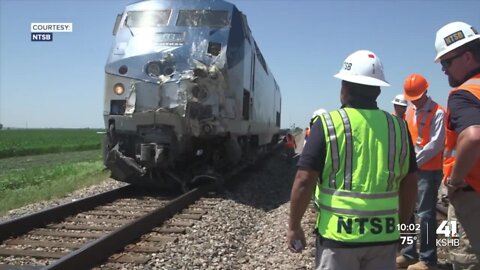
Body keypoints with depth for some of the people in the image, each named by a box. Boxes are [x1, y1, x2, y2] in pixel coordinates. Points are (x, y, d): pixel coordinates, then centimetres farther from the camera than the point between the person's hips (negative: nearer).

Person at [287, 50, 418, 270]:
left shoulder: (328, 124, -9)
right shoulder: (398, 126, 3)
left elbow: (304, 180, -12)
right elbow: (409, 183, 8)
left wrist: (294, 226, -1)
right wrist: (402, 223, 21)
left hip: (339, 234, -3)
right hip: (384, 235, 4)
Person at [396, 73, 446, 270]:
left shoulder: (437, 112, -10)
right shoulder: (410, 111, 13)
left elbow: (435, 144, -17)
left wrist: (414, 161, -15)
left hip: (429, 170, -8)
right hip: (410, 169, 8)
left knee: (425, 214, -4)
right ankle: (409, 254, 22)